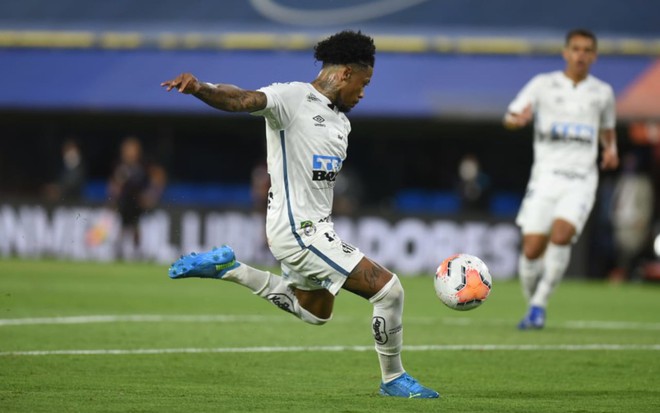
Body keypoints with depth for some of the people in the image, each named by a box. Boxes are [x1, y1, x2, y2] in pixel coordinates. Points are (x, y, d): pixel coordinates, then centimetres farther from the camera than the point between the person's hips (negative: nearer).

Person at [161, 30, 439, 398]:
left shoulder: (341, 122, 13)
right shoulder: (292, 98, -14)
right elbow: (240, 100, -31)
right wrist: (200, 88, -49)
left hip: (315, 229, 10)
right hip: (298, 230, -10)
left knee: (316, 313, 31)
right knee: (389, 289, -12)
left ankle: (229, 268, 30)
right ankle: (394, 379, 7)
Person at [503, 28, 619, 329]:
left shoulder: (602, 92, 11)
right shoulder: (543, 85, 5)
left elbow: (607, 130, 27)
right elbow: (510, 118, -2)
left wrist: (611, 149, 5)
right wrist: (519, 119, -26)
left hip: (582, 178, 0)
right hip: (546, 176, 0)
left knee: (560, 236, -24)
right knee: (532, 250, -8)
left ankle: (539, 305, -14)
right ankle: (532, 302, 16)